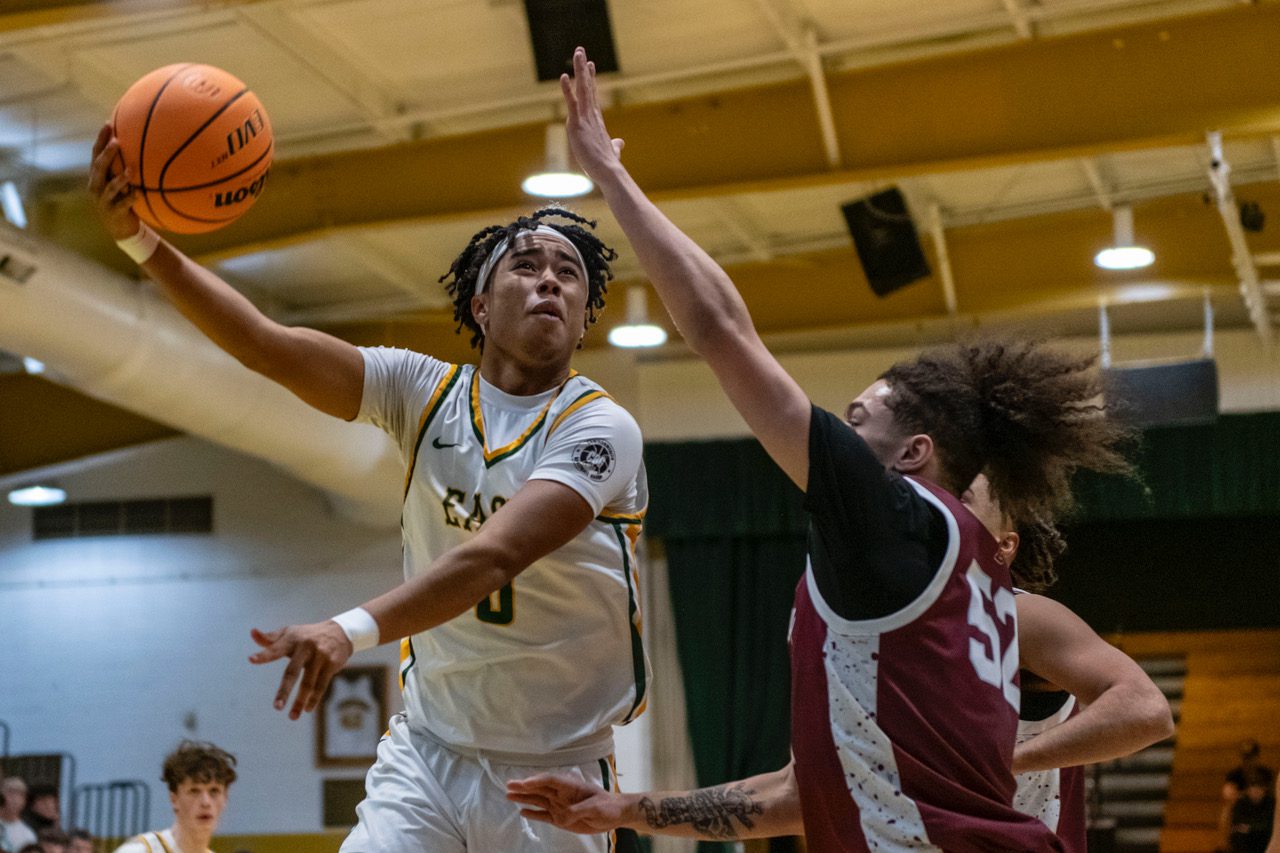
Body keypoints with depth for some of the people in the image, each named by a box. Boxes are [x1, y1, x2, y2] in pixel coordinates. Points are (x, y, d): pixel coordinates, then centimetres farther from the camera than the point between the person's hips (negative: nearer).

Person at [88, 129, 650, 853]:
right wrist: (142, 239, -22)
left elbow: (494, 555, -29)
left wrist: (354, 629, -43)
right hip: (428, 748, 3)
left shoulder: (601, 427, -14)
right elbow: (269, 346, -9)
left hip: (555, 773, -2)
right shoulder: (426, 391, 0)